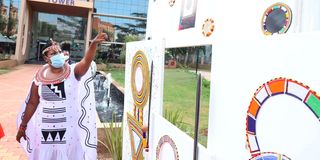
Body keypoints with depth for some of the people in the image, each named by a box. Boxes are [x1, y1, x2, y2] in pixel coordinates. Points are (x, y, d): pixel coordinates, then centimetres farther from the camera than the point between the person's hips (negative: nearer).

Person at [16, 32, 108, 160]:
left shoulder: (73, 72, -8)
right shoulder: (39, 78, -1)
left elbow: (86, 61, -28)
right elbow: (32, 103, 7)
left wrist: (93, 44, -46)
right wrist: (23, 125, 13)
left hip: (69, 127, -2)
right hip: (46, 128, 2)